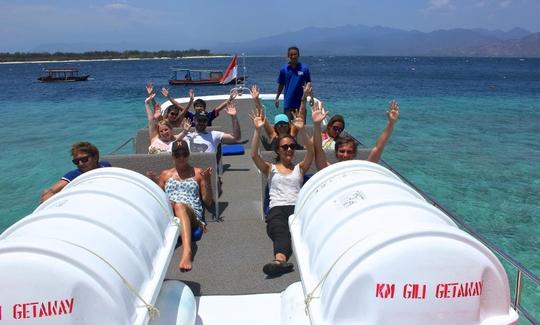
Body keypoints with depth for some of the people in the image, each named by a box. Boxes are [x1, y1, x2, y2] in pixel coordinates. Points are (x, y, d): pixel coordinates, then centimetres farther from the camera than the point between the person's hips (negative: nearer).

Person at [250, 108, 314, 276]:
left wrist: (301, 130, -7)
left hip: (298, 207, 2)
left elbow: (311, 152, 5)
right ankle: (280, 261, -67)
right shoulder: (270, 169, 21)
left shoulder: (299, 168, 25)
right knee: (281, 233, -37)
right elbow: (254, 155, 2)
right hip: (277, 209, -2)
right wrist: (257, 130, -7)